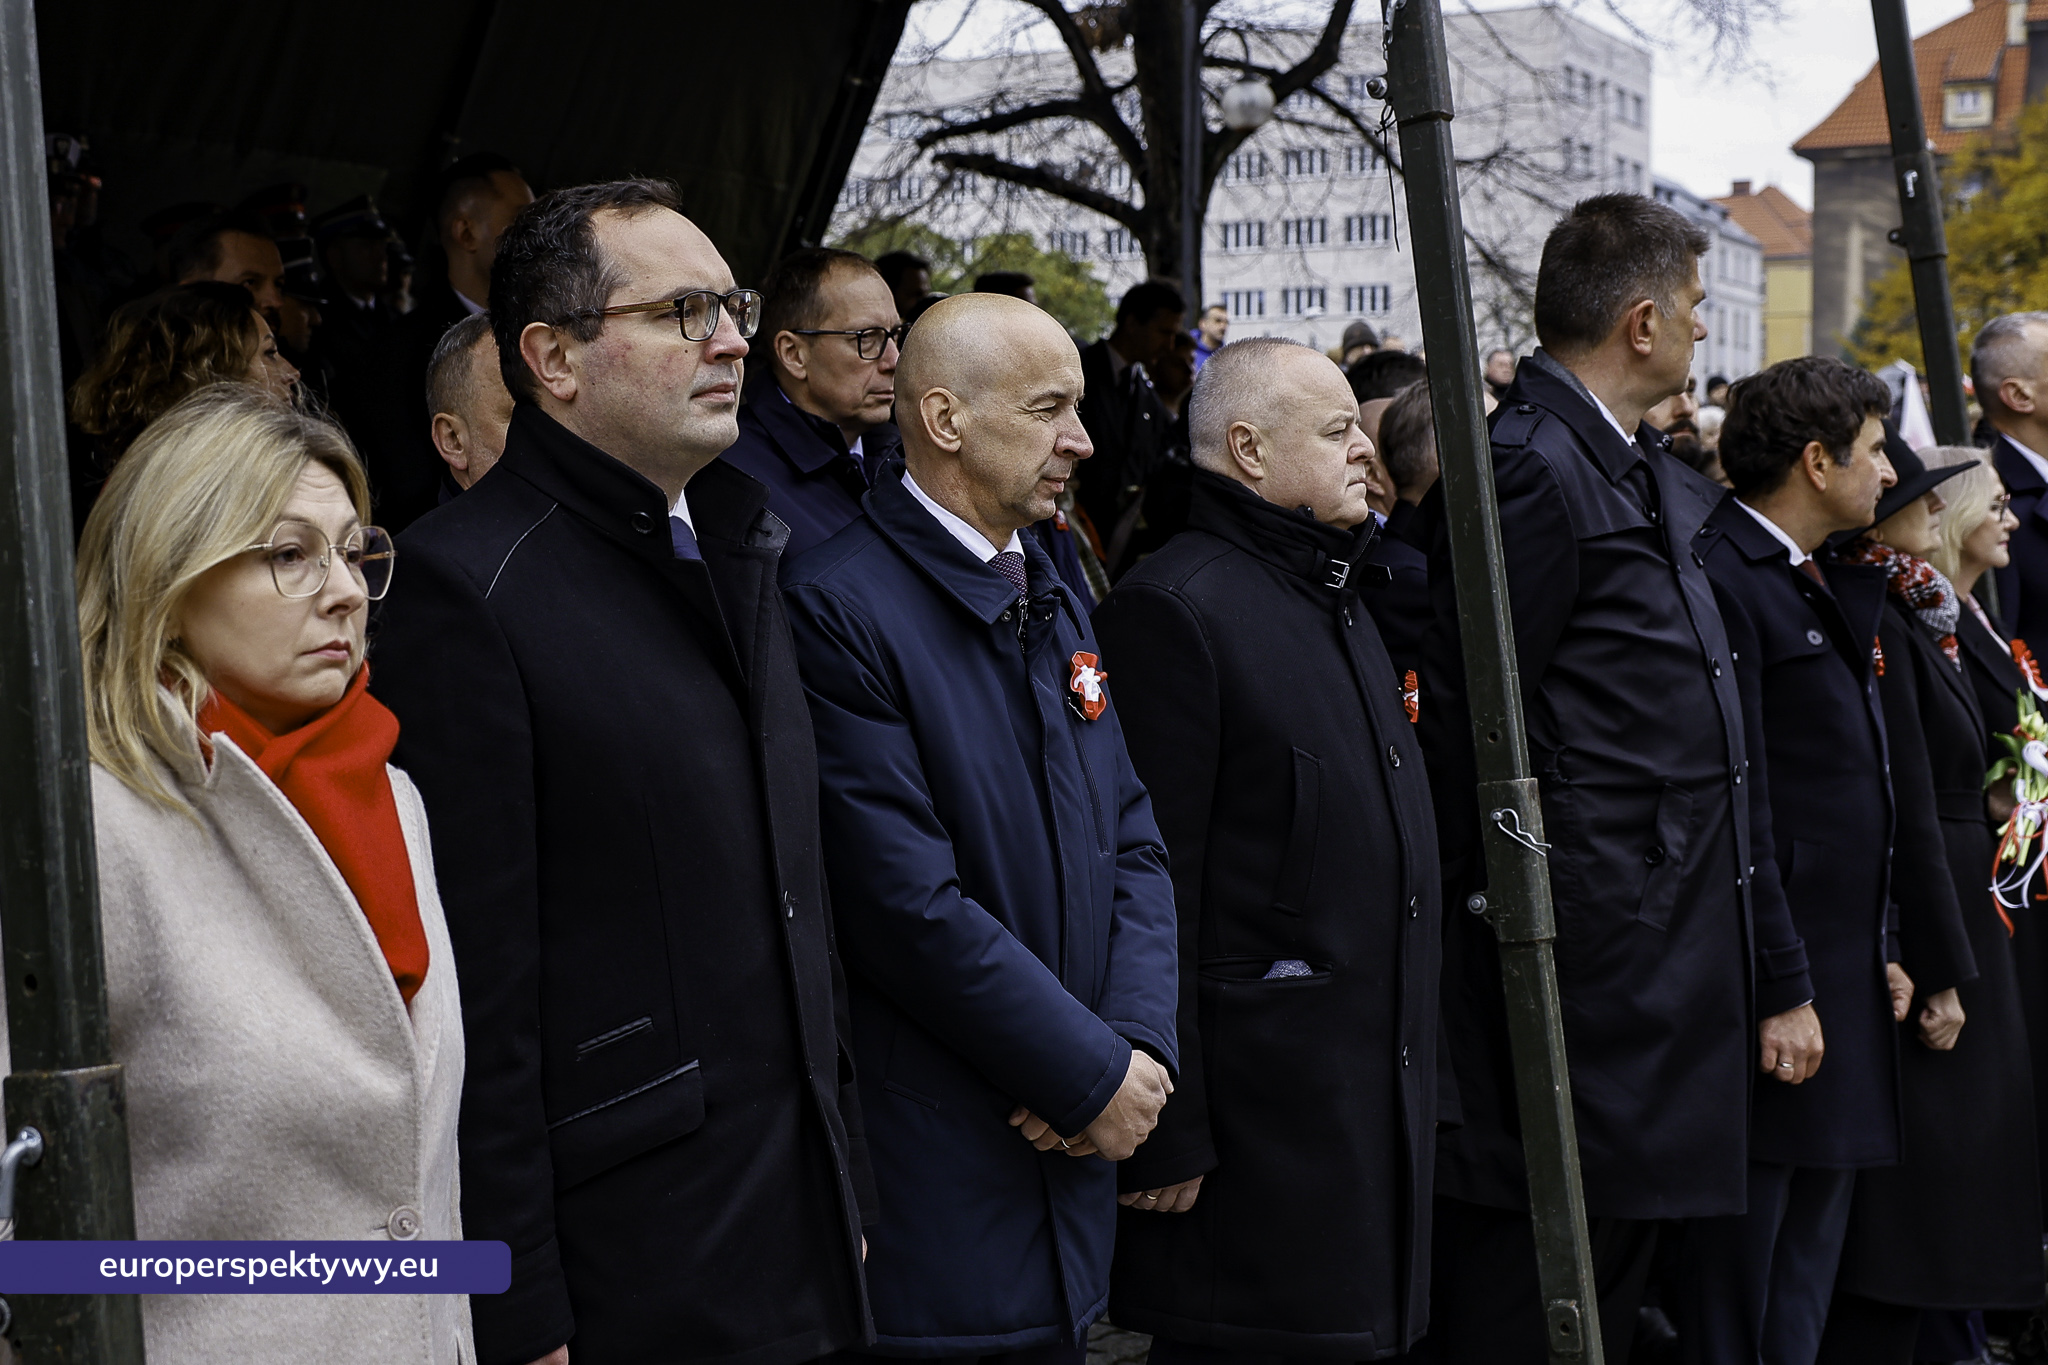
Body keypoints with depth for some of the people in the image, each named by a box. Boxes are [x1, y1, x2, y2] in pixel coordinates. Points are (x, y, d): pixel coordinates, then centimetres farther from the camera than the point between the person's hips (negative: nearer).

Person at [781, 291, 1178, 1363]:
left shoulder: (1055, 602, 13)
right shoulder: (841, 610, -15)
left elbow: (1133, 843, 11)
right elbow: (910, 907, -20)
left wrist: (1139, 1042, -6)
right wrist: (1096, 1076, -13)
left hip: (1070, 1164, 8)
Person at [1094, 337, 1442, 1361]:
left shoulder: (1335, 598, 17)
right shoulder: (1173, 609, -14)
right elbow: (1155, 882, -18)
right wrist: (1166, 1133, -20)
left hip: (1376, 1095, 9)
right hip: (1260, 1113, -9)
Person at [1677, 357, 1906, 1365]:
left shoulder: (1826, 586, 16)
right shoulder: (1724, 580, -15)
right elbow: (1737, 809, -19)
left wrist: (1882, 949, 16)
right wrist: (1782, 989, -19)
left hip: (1845, 974, 10)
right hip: (1775, 982, -10)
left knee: (1812, 1249, 16)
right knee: (1740, 1266, -2)